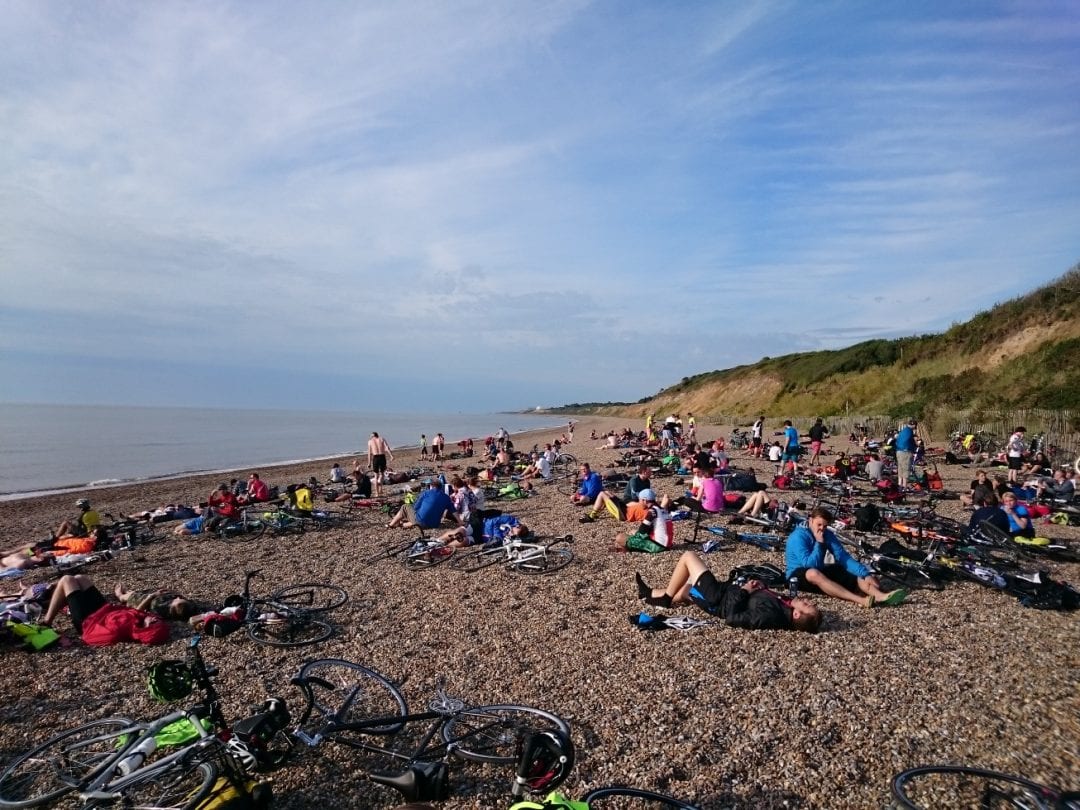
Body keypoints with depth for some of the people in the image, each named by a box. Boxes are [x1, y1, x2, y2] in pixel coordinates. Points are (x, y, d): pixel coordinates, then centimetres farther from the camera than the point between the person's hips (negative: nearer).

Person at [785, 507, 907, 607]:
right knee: (813, 573, -40)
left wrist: (866, 574, -16)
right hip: (799, 575, -7)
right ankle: (860, 600, -52)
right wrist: (819, 543, -23)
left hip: (820, 572, 7)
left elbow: (843, 557, -5)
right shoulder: (798, 536, -18)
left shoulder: (827, 535, 2)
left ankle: (881, 597, -39)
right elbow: (809, 564, -26)